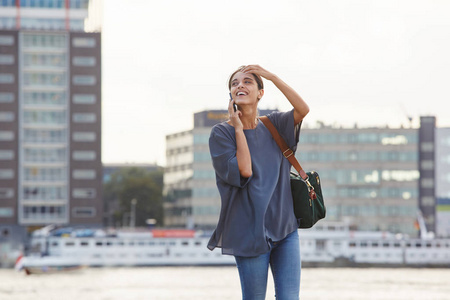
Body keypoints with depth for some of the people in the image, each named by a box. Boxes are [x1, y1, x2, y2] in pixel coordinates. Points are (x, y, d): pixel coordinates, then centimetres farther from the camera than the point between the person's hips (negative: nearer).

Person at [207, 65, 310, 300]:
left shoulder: (274, 126, 11)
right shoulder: (222, 133, -1)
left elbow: (303, 110, -8)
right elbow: (244, 170, -14)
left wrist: (272, 76, -10)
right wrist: (238, 127, -7)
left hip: (284, 227, 3)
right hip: (249, 231, -3)